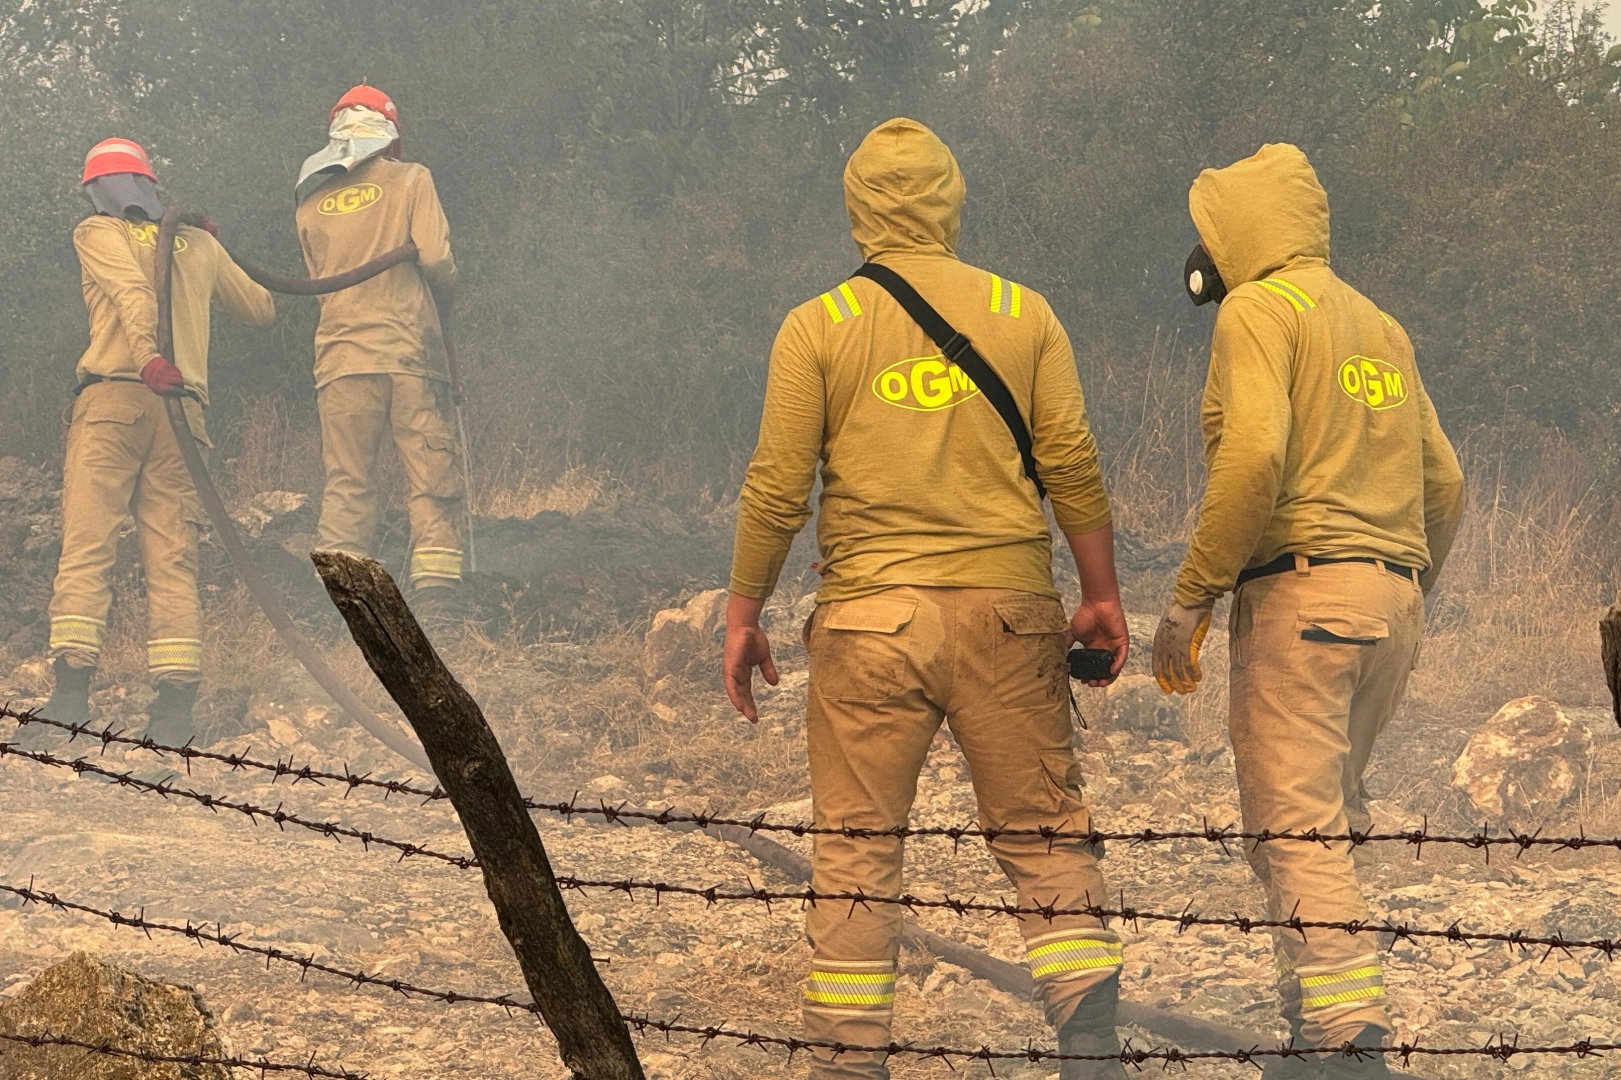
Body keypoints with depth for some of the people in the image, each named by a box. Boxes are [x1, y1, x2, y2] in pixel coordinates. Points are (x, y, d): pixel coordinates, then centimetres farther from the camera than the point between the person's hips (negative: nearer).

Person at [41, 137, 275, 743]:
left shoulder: (96, 233, 10)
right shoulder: (200, 245, 21)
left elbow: (133, 291, -11)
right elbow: (262, 311, 31)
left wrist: (148, 355, -28)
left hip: (114, 396, -3)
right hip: (184, 410, 3)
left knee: (86, 545, -7)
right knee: (173, 557, 2)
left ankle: (72, 689, -19)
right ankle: (176, 702, -8)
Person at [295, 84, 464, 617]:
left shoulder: (310, 203, 14)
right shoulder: (409, 180, 3)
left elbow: (319, 278, 17)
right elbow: (435, 258, -7)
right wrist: (443, 292, 12)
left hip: (340, 356, 3)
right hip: (409, 352, -3)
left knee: (346, 484, 5)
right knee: (433, 479, -2)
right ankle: (432, 602, -13)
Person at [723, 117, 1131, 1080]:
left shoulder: (817, 327, 2)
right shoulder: (1023, 314, 5)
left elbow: (777, 489, 0)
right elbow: (1073, 466, 3)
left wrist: (744, 613, 9)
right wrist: (1102, 597, 11)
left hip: (872, 614, -1)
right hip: (1009, 606, 1)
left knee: (857, 850, 4)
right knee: (1044, 833, 8)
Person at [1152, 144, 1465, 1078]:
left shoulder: (1261, 308, -4)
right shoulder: (1378, 324, 21)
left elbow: (1255, 456, -18)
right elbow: (1445, 483, 20)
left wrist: (1191, 598, -14)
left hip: (1301, 589, -8)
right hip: (1394, 598, 8)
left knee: (1295, 826, -9)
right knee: (1327, 815, 15)